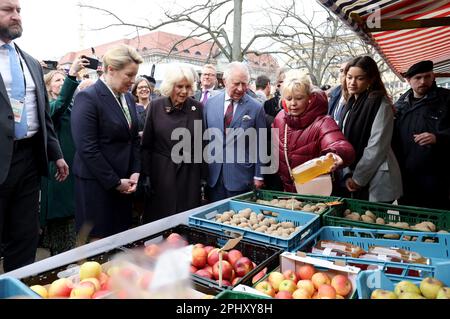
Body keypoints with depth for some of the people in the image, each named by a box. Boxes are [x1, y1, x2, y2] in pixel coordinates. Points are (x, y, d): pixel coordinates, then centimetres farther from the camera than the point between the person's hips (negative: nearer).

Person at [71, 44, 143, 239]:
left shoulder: (128, 98, 10)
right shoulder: (87, 98, -13)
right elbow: (87, 148, -18)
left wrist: (135, 172, 2)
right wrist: (114, 182, -14)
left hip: (123, 181, 7)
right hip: (96, 182, -6)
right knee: (98, 240, 3)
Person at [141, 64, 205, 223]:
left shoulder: (198, 108, -2)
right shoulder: (156, 106, -2)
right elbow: (147, 144, 1)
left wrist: (203, 177, 0)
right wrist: (146, 175, -2)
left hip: (189, 174, 0)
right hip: (160, 173, 0)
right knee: (159, 217, 9)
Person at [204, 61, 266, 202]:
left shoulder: (256, 108, -5)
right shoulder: (210, 103, 3)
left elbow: (259, 145, -2)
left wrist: (258, 176, -1)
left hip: (241, 178, -2)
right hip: (213, 176, 3)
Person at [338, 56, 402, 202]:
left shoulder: (381, 105, -11)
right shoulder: (350, 105, 10)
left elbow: (377, 147, -16)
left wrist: (358, 178, -13)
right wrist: (347, 175, -3)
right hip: (353, 180, 7)